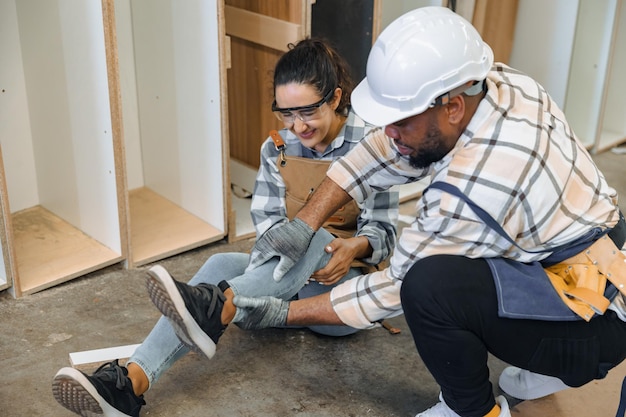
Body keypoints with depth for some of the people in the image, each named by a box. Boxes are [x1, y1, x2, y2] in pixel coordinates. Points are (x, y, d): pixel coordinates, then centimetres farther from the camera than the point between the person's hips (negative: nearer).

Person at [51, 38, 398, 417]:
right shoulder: (278, 147, 3)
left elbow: (383, 230, -7)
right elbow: (266, 218, 2)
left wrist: (356, 247, -30)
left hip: (348, 284, -3)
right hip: (292, 276, 4)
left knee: (314, 234, -36)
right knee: (223, 264, -27)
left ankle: (214, 308, -61)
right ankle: (132, 381, -44)